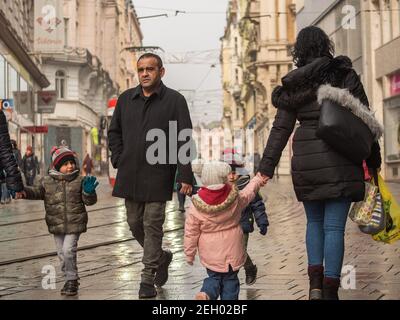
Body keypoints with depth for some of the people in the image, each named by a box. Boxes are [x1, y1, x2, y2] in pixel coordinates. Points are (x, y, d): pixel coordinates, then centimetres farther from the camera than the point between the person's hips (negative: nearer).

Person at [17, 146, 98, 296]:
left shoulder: (80, 181, -2)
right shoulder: (47, 181, 3)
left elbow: (89, 201, -1)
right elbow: (37, 191, 5)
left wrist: (89, 192, -23)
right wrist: (24, 192, -14)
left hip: (74, 224, -3)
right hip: (56, 225, 3)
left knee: (68, 250, -14)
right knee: (61, 253, 11)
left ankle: (72, 280, 1)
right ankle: (69, 278, 27)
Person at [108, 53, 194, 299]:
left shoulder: (175, 100, -3)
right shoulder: (126, 99, 10)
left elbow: (185, 140, -7)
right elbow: (114, 131, 20)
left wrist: (185, 176, -13)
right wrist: (118, 160, 6)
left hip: (158, 176, -5)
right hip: (130, 175, 5)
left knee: (152, 225, -2)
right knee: (135, 224, 13)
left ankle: (148, 278, 8)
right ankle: (162, 257, 36)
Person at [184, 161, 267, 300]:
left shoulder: (195, 208, -13)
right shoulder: (236, 199, -10)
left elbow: (191, 234, -7)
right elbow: (249, 193, 12)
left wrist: (189, 254, 7)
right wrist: (258, 179, 32)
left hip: (210, 255, 0)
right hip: (232, 252, 0)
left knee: (214, 277, 18)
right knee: (230, 279, 14)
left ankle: (206, 294, -9)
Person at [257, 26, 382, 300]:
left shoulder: (294, 85, 5)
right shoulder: (345, 75, 1)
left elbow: (280, 130, 2)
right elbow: (364, 120, 1)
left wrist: (266, 168, 3)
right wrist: (373, 160, 8)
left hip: (306, 161, 2)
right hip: (340, 161, -2)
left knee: (314, 221, 18)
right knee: (334, 226, 1)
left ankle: (315, 283, 8)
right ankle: (330, 291, 0)